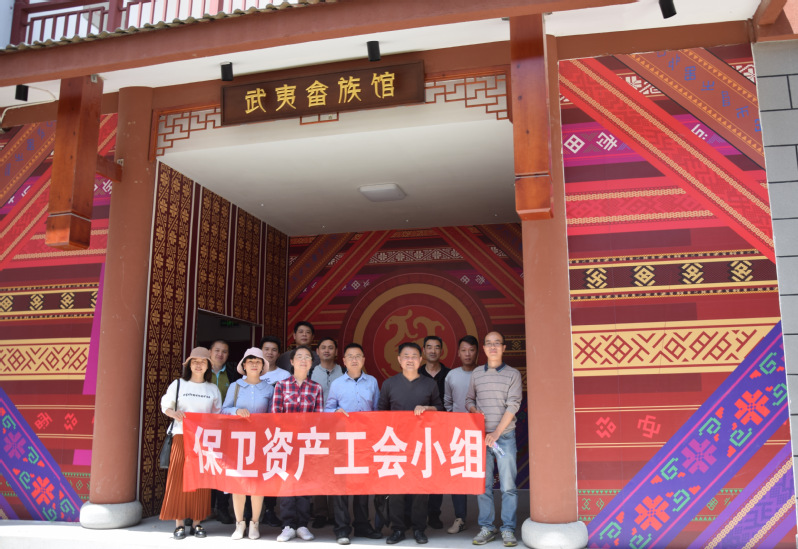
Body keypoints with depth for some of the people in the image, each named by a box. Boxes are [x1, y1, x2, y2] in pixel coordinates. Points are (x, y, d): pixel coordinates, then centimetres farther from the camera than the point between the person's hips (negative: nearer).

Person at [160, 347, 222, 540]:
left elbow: (217, 415, 15)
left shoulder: (213, 389, 12)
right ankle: (179, 523, 3)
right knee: (179, 479, -4)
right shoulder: (178, 384, 7)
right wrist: (174, 414, -15)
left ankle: (197, 521, 9)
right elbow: (165, 406, 5)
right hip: (181, 436, -1)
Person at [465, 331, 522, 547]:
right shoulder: (476, 373, 10)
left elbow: (513, 406, -7)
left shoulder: (513, 374, 1)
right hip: (481, 436, 3)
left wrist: (497, 433, -14)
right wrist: (474, 411, -7)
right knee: (483, 485, 4)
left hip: (505, 436, -2)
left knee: (508, 486, -2)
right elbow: (469, 399, 17)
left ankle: (508, 529, 7)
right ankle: (486, 528, 13)